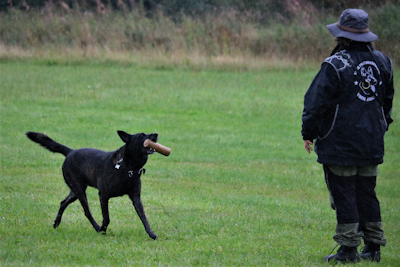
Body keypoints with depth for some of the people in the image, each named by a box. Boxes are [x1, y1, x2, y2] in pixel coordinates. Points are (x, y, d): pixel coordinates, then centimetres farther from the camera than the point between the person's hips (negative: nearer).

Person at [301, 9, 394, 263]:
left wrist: (309, 133, -2)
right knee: (366, 193, 13)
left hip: (340, 144, -6)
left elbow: (317, 101, -12)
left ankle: (348, 248, -3)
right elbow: (388, 99, 19)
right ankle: (373, 247, 14)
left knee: (344, 196, -2)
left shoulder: (336, 65, -15)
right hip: (372, 143, 7)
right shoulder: (382, 62, 7)